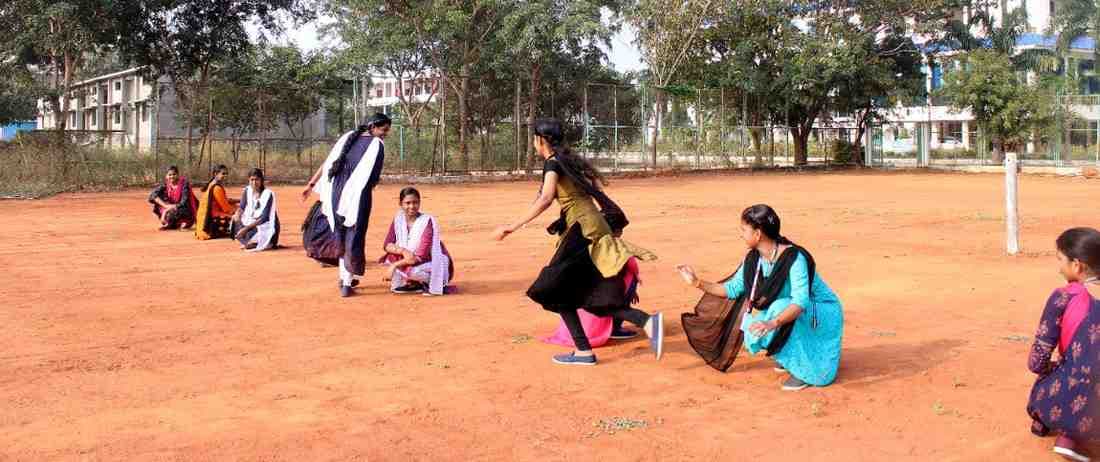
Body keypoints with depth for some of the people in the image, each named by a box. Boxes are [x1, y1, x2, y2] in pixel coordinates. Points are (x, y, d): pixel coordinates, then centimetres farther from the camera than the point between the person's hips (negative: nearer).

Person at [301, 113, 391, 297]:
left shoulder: (348, 137, 11)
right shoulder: (377, 145, -4)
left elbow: (327, 163, 10)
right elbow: (374, 179, -7)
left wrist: (311, 184, 12)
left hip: (336, 194, 5)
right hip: (358, 197, -5)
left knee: (340, 235, 19)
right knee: (353, 238, 3)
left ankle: (344, 277, 28)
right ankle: (347, 284, 5)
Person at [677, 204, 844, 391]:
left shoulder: (794, 258, -31)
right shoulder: (754, 259, -9)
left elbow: (800, 302, -42)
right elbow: (734, 289, 1)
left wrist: (773, 323, -57)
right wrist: (698, 283, -6)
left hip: (823, 312, -7)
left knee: (780, 308, -34)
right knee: (754, 333, -12)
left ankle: (804, 369, -17)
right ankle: (792, 356, 15)